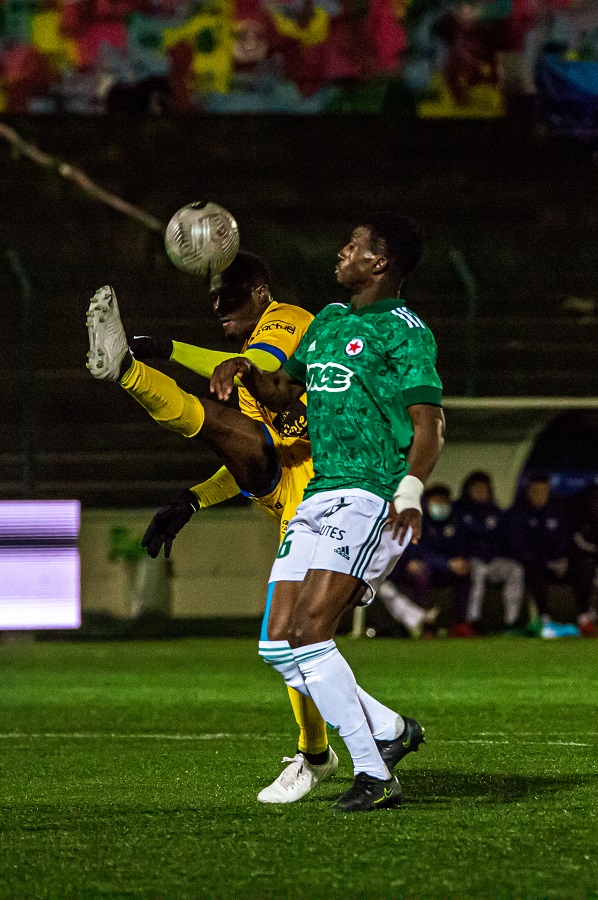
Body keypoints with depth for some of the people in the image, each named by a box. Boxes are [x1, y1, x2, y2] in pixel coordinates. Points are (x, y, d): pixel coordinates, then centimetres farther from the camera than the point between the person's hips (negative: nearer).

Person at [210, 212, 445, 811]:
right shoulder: (328, 320, 21)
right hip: (320, 494, 9)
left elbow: (429, 424, -13)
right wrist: (244, 371, 12)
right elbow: (281, 393, 33)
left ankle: (375, 774, -15)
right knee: (278, 645, 2)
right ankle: (389, 731, 13)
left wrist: (410, 491, -29)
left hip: (371, 498, -9)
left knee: (308, 634, -20)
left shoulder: (403, 331, -5)